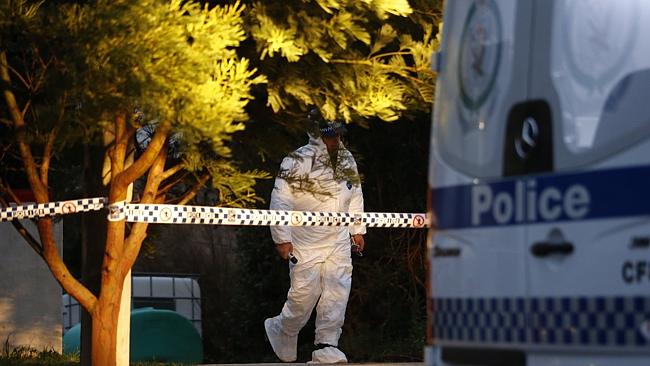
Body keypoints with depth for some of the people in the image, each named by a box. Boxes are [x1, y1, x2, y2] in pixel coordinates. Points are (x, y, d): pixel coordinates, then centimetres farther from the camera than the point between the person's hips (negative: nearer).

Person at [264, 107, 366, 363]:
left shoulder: (347, 161, 8)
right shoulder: (297, 162, -13)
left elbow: (355, 196, 21)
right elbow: (280, 202, -13)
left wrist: (357, 230, 18)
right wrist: (282, 239, -14)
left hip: (339, 242, 5)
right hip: (306, 244, -5)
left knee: (337, 292, -5)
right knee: (304, 294, -5)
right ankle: (281, 330, 22)